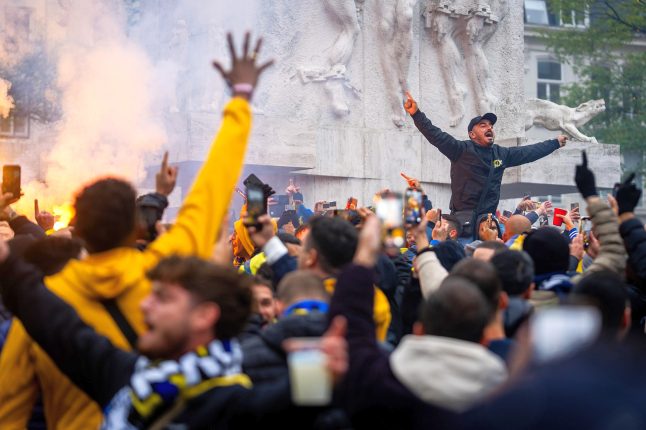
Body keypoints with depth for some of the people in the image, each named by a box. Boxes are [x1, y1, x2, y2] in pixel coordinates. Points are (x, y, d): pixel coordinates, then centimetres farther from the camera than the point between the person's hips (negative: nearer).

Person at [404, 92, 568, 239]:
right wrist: (416, 114, -27)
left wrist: (555, 143, 35)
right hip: (463, 218, -5)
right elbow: (436, 136, -14)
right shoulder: (461, 150, -4)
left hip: (489, 217, 5)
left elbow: (529, 152, 26)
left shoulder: (502, 154, 14)